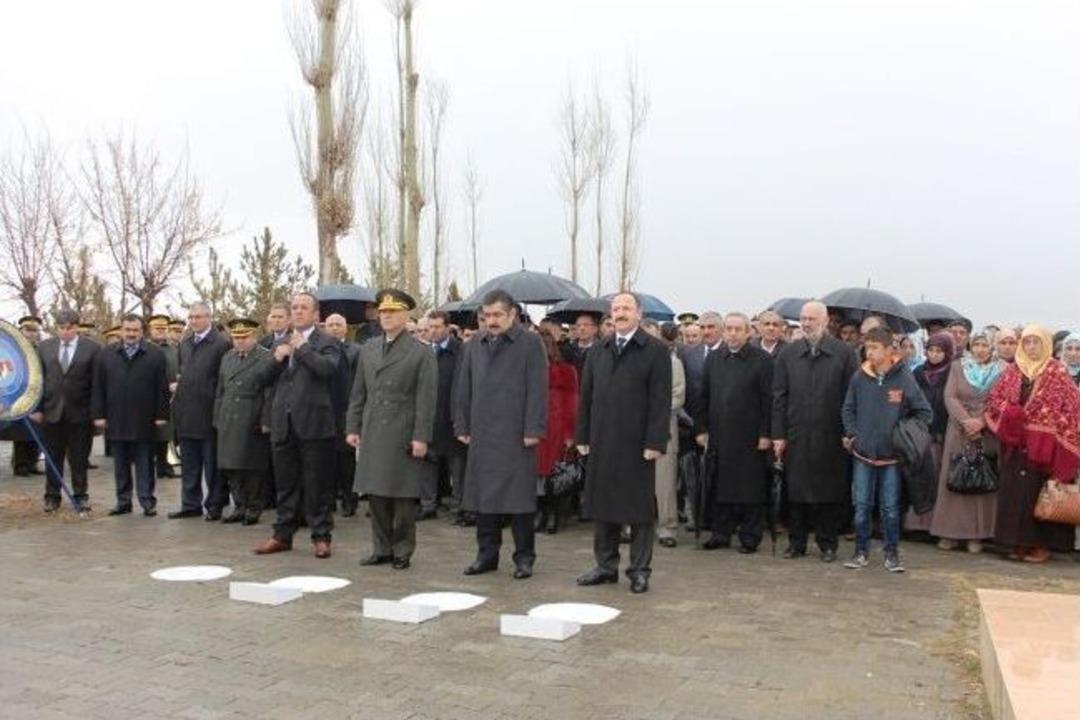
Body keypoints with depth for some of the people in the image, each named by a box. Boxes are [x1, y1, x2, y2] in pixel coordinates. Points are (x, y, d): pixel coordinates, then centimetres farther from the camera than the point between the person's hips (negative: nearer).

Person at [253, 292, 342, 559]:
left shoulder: (327, 342, -1)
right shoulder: (281, 344, 17)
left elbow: (328, 368, -20)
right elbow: (266, 377, 13)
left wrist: (303, 348, -12)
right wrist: (277, 358, -5)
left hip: (313, 423, -5)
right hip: (283, 424, 5)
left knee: (317, 484, 1)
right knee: (285, 484, 12)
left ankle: (321, 536, 10)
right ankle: (283, 534, 21)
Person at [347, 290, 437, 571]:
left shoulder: (422, 353, -3)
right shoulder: (368, 349, 13)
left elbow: (426, 399, -7)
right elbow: (358, 393, 15)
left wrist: (421, 437, -12)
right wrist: (352, 427, 9)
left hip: (403, 436, -5)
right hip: (372, 434, 5)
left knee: (403, 496, 2)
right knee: (375, 494, 8)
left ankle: (403, 551, 13)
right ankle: (382, 548, 19)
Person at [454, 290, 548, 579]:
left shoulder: (530, 344, -2)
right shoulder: (474, 346, 14)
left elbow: (537, 390, -7)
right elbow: (463, 390, 16)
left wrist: (533, 430, -12)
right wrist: (462, 427, 10)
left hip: (515, 435, -5)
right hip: (482, 435, 5)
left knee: (519, 496, -1)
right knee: (483, 495, 8)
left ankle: (524, 557, 10)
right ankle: (487, 553, 19)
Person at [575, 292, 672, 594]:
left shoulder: (655, 351, -4)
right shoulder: (598, 352, 12)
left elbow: (660, 400, -9)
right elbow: (586, 396, 13)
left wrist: (654, 442, -14)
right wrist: (582, 436, 8)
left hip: (636, 444, -5)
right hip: (602, 443, 5)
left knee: (640, 506, 3)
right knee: (602, 503, 11)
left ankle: (640, 570, 13)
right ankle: (606, 566, 23)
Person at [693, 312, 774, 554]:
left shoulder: (762, 360, -4)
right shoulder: (713, 360, 10)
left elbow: (768, 400, -6)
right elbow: (703, 397, 13)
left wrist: (765, 434, -10)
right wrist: (702, 429, 8)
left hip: (750, 439, -4)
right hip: (719, 438, 4)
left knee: (750, 488, 2)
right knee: (720, 487, 10)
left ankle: (750, 536, 12)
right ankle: (721, 533, 21)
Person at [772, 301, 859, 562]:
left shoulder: (844, 353, -1)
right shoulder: (788, 354, 6)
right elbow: (779, 396, 5)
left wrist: (849, 433, -7)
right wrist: (778, 434, 0)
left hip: (831, 435, -2)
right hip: (796, 435, 2)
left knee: (829, 491, 6)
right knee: (796, 491, 8)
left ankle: (827, 543, 18)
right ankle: (797, 542, 19)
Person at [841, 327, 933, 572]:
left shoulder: (904, 378, -8)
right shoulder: (859, 377, -2)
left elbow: (925, 413, -1)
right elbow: (848, 409, 11)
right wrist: (852, 434, -1)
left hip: (891, 455, -2)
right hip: (863, 453, 2)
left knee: (891, 507, 6)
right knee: (862, 506, 6)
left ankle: (892, 553, 18)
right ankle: (861, 551, 17)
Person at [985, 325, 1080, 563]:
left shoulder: (1058, 372, 1)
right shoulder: (1012, 372, 11)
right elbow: (994, 398, 9)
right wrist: (1013, 413, -10)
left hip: (1044, 444, -3)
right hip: (1016, 444, 3)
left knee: (1041, 493, -1)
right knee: (1015, 493, 3)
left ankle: (1043, 544, 6)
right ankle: (1020, 543, 11)